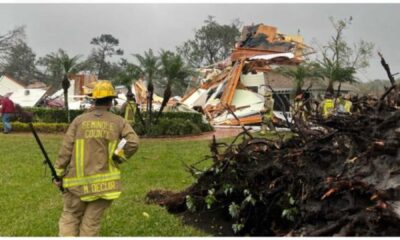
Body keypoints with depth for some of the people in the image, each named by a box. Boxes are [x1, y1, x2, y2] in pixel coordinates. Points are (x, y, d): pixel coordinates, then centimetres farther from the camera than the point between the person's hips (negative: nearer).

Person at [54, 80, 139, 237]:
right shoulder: (119, 122, 1)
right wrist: (116, 159, 0)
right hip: (104, 182, 0)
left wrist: (59, 174, 6)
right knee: (91, 222, 11)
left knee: (70, 217, 18)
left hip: (78, 180, 0)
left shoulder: (79, 120, 1)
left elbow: (66, 149, -2)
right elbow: (133, 143, -13)